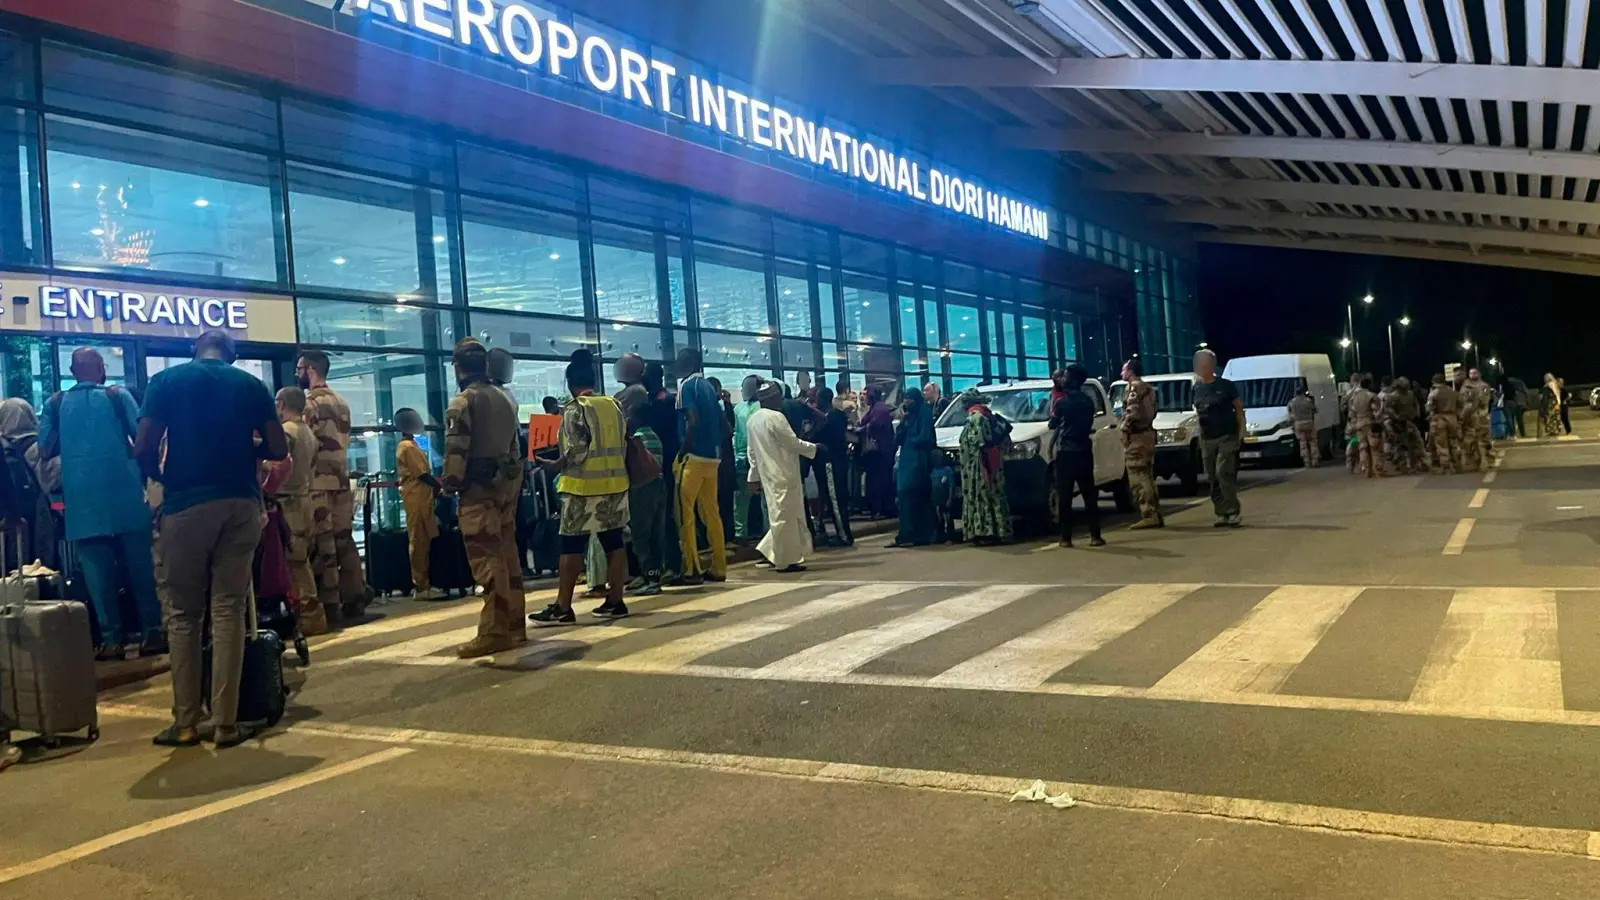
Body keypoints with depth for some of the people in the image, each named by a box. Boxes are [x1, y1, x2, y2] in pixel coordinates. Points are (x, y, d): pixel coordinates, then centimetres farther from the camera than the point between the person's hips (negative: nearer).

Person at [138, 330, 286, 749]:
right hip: (240, 502, 1)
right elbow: (278, 449, 4)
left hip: (187, 504, -1)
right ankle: (225, 723, 2)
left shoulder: (167, 380, 4)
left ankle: (185, 723, 10)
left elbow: (143, 449, -4)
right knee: (229, 611, 3)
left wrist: (161, 477, 16)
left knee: (183, 615, 8)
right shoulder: (251, 384, 8)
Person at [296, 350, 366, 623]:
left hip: (319, 483, -7)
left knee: (323, 545, -4)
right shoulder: (341, 403, 15)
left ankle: (329, 605, -2)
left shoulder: (310, 404, -9)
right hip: (341, 480, 7)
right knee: (344, 541, 9)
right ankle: (354, 600, 10)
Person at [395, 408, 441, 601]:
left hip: (418, 497, 10)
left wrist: (435, 485, 12)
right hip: (417, 498, -10)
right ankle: (421, 587, -6)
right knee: (419, 541, -8)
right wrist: (439, 487, -11)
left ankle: (422, 584, 14)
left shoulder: (406, 445, 19)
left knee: (420, 541, 11)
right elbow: (422, 474, -17)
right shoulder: (409, 447, -12)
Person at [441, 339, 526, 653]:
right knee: (507, 556, 12)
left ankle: (494, 632, -6)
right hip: (507, 485, 8)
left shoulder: (462, 402, -10)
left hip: (479, 490, -8)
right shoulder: (505, 399, 14)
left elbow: (456, 450, -16)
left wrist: (449, 483, -4)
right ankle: (514, 625, 18)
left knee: (486, 561, -7)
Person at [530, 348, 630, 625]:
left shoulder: (574, 409, -9)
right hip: (615, 484, 6)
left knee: (571, 546, -1)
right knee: (613, 543, 9)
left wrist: (555, 465, -1)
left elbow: (576, 451, -16)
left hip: (584, 486, -6)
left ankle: (562, 608, 2)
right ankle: (615, 601, 13)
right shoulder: (613, 405, 10)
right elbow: (623, 445, 12)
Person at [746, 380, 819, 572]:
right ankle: (785, 560, 3)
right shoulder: (776, 417, -16)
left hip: (769, 474, 9)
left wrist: (754, 475, 19)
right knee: (785, 516, -2)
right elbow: (794, 443, -14)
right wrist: (814, 447, 1)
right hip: (783, 474, -9)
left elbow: (752, 450, 15)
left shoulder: (753, 419, 11)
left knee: (780, 515, 17)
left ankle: (770, 551, 15)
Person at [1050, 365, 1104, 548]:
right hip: (1084, 451, 5)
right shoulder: (1088, 401, 6)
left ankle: (1066, 538, 1)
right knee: (1089, 495, 6)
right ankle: (1095, 536, 2)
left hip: (1066, 452, -5)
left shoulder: (1061, 402, -11)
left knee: (1065, 497, 1)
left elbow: (1052, 424, 3)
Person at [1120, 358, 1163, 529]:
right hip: (1147, 433, 10)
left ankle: (1149, 515, -13)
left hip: (1136, 436, -10)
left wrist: (1124, 428, -12)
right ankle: (1155, 515, 14)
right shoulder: (1147, 388, 20)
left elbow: (1132, 411, -21)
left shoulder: (1134, 387, -11)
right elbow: (1150, 411, 19)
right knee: (1147, 477, 13)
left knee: (1138, 477, -10)